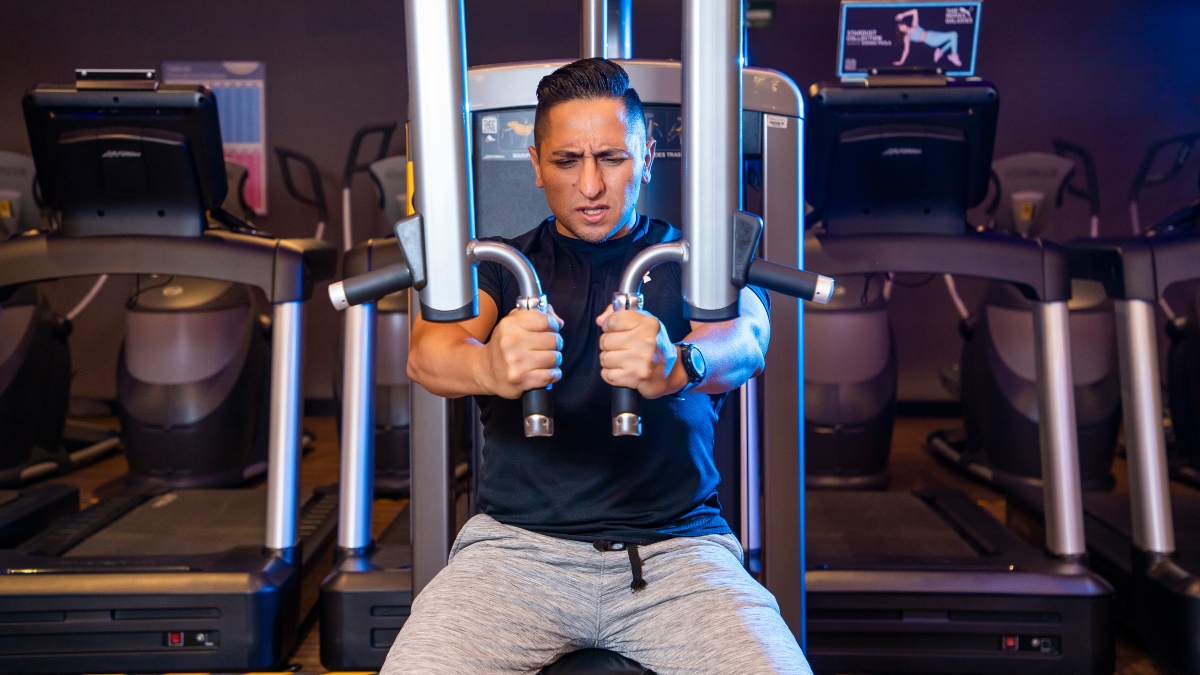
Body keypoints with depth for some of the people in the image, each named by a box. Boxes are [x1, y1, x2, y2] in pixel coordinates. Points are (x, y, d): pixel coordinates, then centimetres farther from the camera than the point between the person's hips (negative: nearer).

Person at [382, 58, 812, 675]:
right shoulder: (498, 265, 13)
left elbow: (745, 340, -12)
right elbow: (427, 352, -8)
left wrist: (675, 365, -37)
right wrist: (489, 367, -34)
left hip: (676, 547, 0)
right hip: (517, 542, 1)